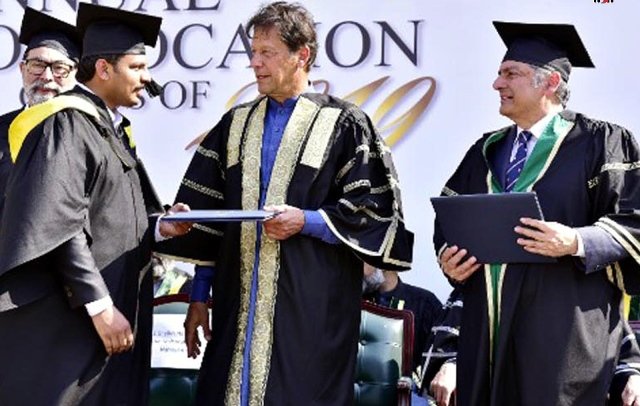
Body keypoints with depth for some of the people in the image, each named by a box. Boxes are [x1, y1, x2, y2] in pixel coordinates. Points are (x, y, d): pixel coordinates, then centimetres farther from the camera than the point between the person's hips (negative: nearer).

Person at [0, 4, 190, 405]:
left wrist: (159, 227, -1)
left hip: (112, 308, 9)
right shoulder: (66, 125, -14)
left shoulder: (110, 128, 16)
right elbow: (60, 229, -21)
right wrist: (100, 306, -23)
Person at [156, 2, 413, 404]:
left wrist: (307, 221, -16)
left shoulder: (344, 124, 0)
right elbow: (207, 217, 14)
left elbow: (376, 209, -4)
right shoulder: (236, 124, 14)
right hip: (238, 307, 4)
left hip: (312, 309, -4)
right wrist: (198, 296, 10)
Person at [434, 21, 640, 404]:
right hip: (487, 326, 5)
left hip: (562, 328, -5)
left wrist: (577, 242, -21)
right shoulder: (485, 152, 18)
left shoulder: (601, 143, 1)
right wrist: (448, 258, 0)